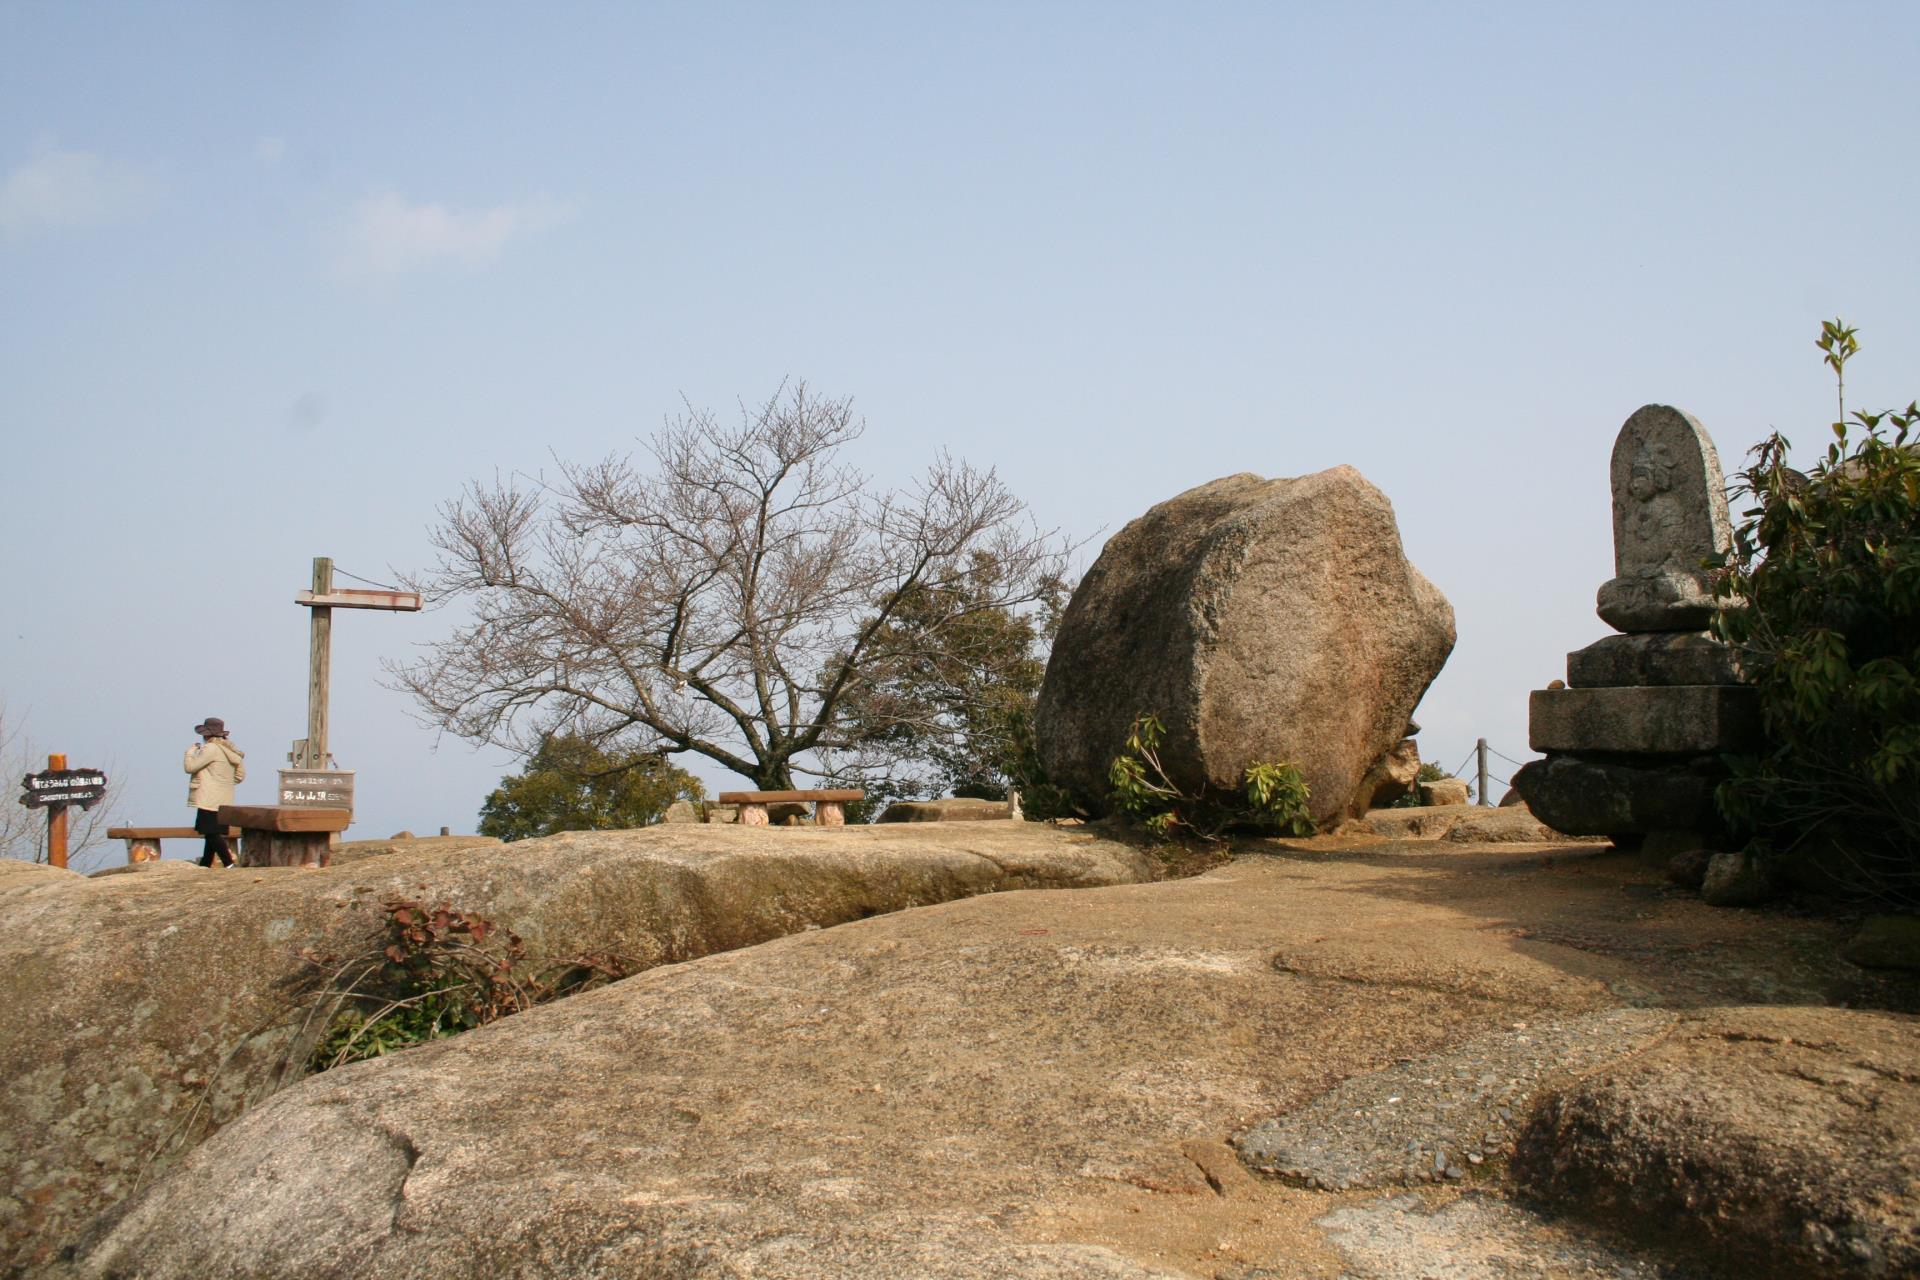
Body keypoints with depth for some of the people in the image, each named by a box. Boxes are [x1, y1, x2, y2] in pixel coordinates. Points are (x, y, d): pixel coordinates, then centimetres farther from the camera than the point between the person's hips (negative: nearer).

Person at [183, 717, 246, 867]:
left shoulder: (211, 749, -12)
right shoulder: (229, 750, 15)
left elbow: (190, 767, -11)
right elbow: (240, 776, 19)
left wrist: (190, 751, 5)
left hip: (210, 800, -9)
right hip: (224, 801, 9)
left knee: (213, 834, -10)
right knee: (212, 834, 14)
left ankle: (229, 865, -19)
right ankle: (204, 866, 21)